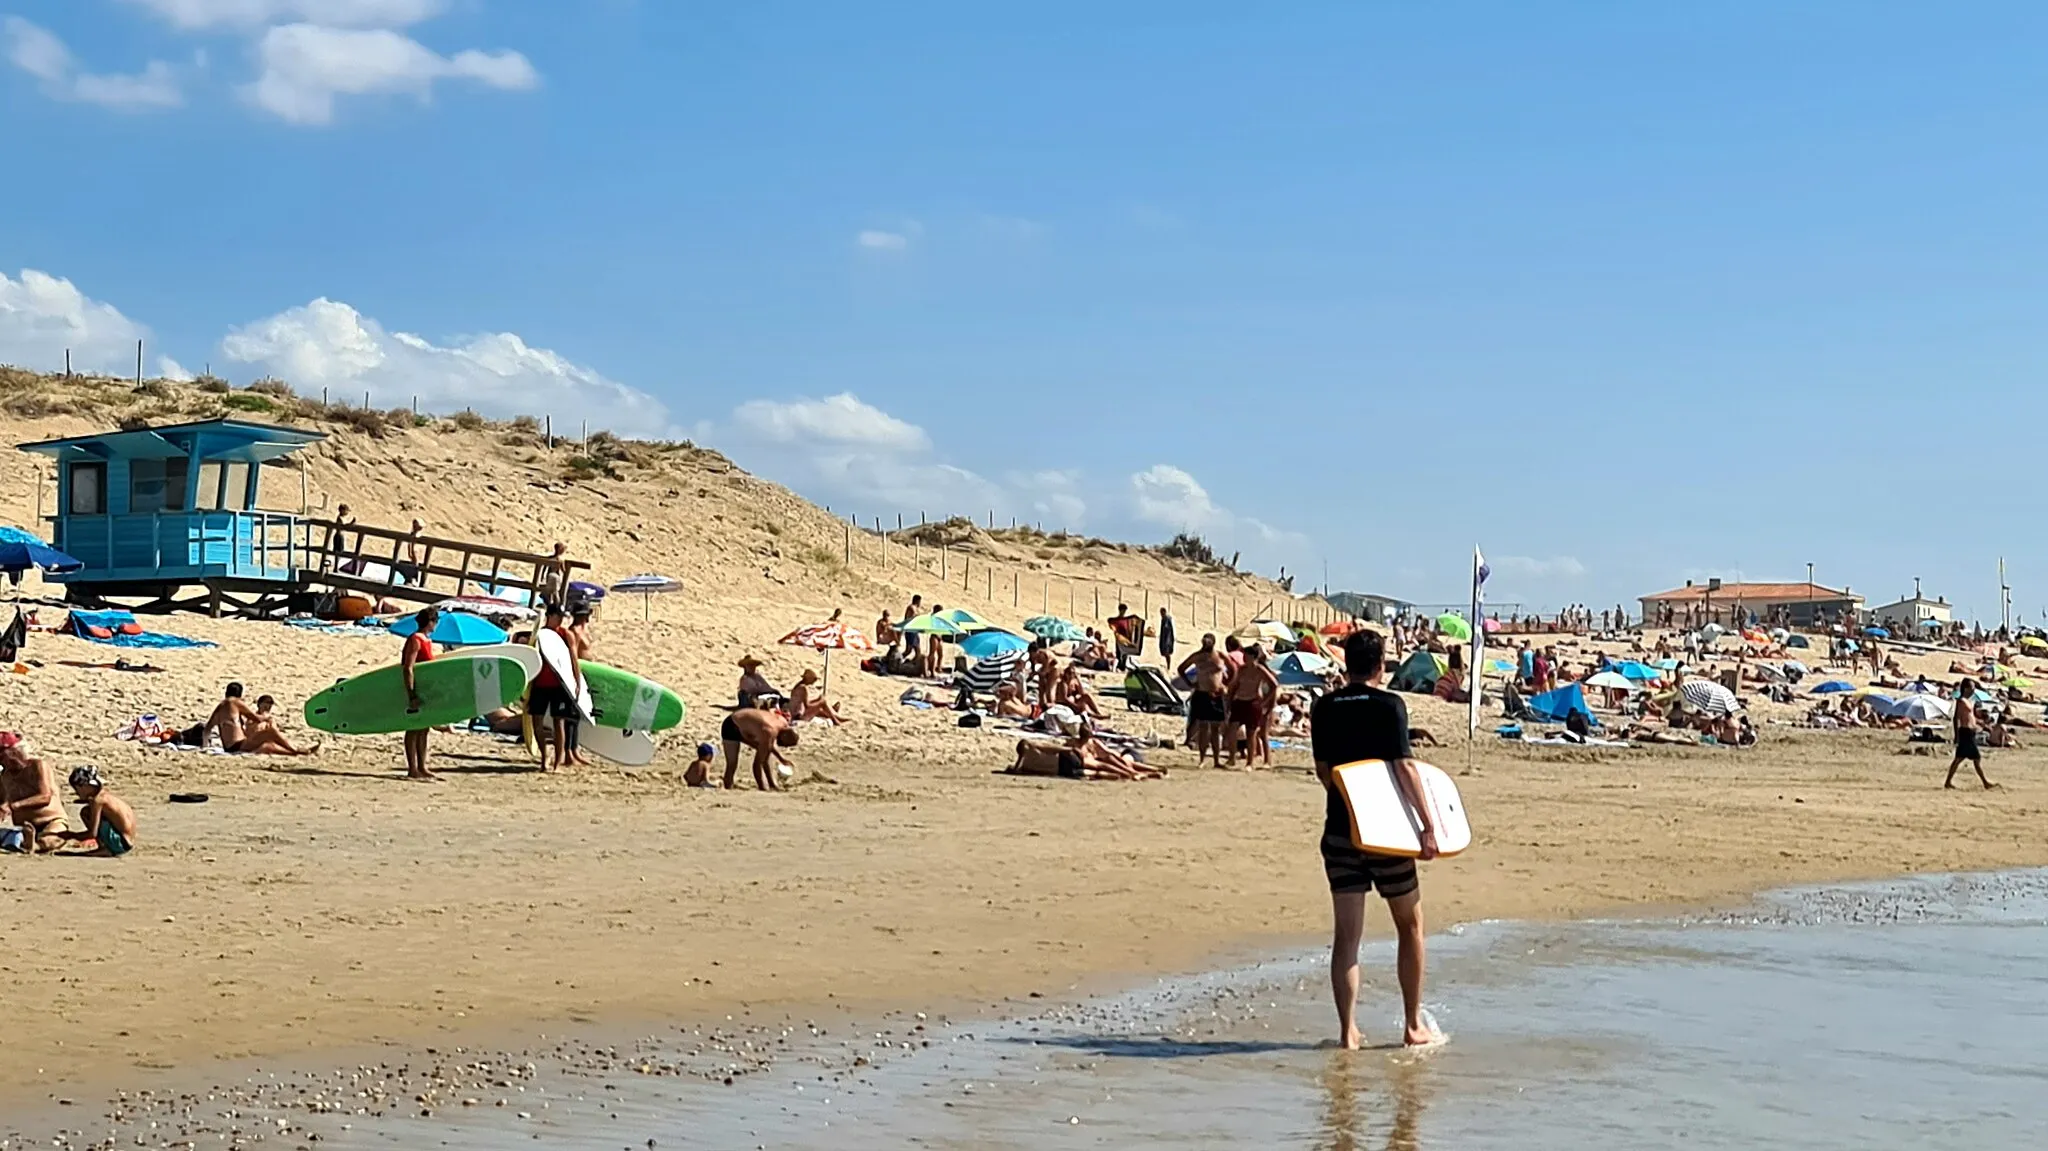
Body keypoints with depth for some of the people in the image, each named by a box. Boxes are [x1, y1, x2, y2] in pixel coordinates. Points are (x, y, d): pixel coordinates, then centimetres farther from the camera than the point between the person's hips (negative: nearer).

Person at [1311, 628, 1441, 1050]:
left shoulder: (1324, 708, 5)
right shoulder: (1389, 705, -7)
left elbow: (1323, 769, 10)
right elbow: (1404, 766, -14)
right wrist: (1428, 825, -14)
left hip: (1339, 830, 3)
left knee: (1346, 934, 5)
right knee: (1409, 925, 12)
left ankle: (1347, 1030, 2)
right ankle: (1413, 1025, 16)